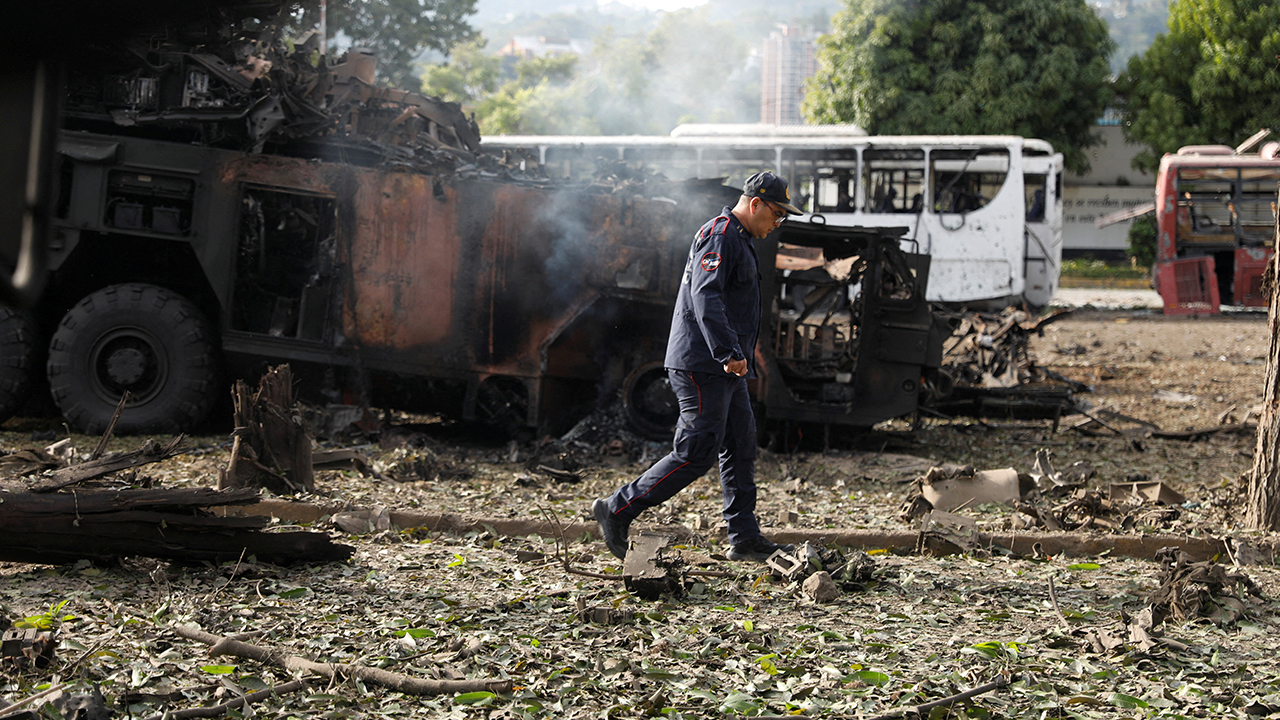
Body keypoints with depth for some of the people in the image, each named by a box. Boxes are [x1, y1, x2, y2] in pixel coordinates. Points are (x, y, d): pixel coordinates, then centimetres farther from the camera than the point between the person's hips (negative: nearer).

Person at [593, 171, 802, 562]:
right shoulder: (719, 234, -12)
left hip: (725, 369, 11)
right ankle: (617, 509, -3)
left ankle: (745, 539, 14)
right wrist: (728, 352, -32)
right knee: (696, 453, -10)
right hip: (702, 366, -11)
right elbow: (705, 297, -25)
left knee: (741, 449, 9)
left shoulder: (738, 240, 22)